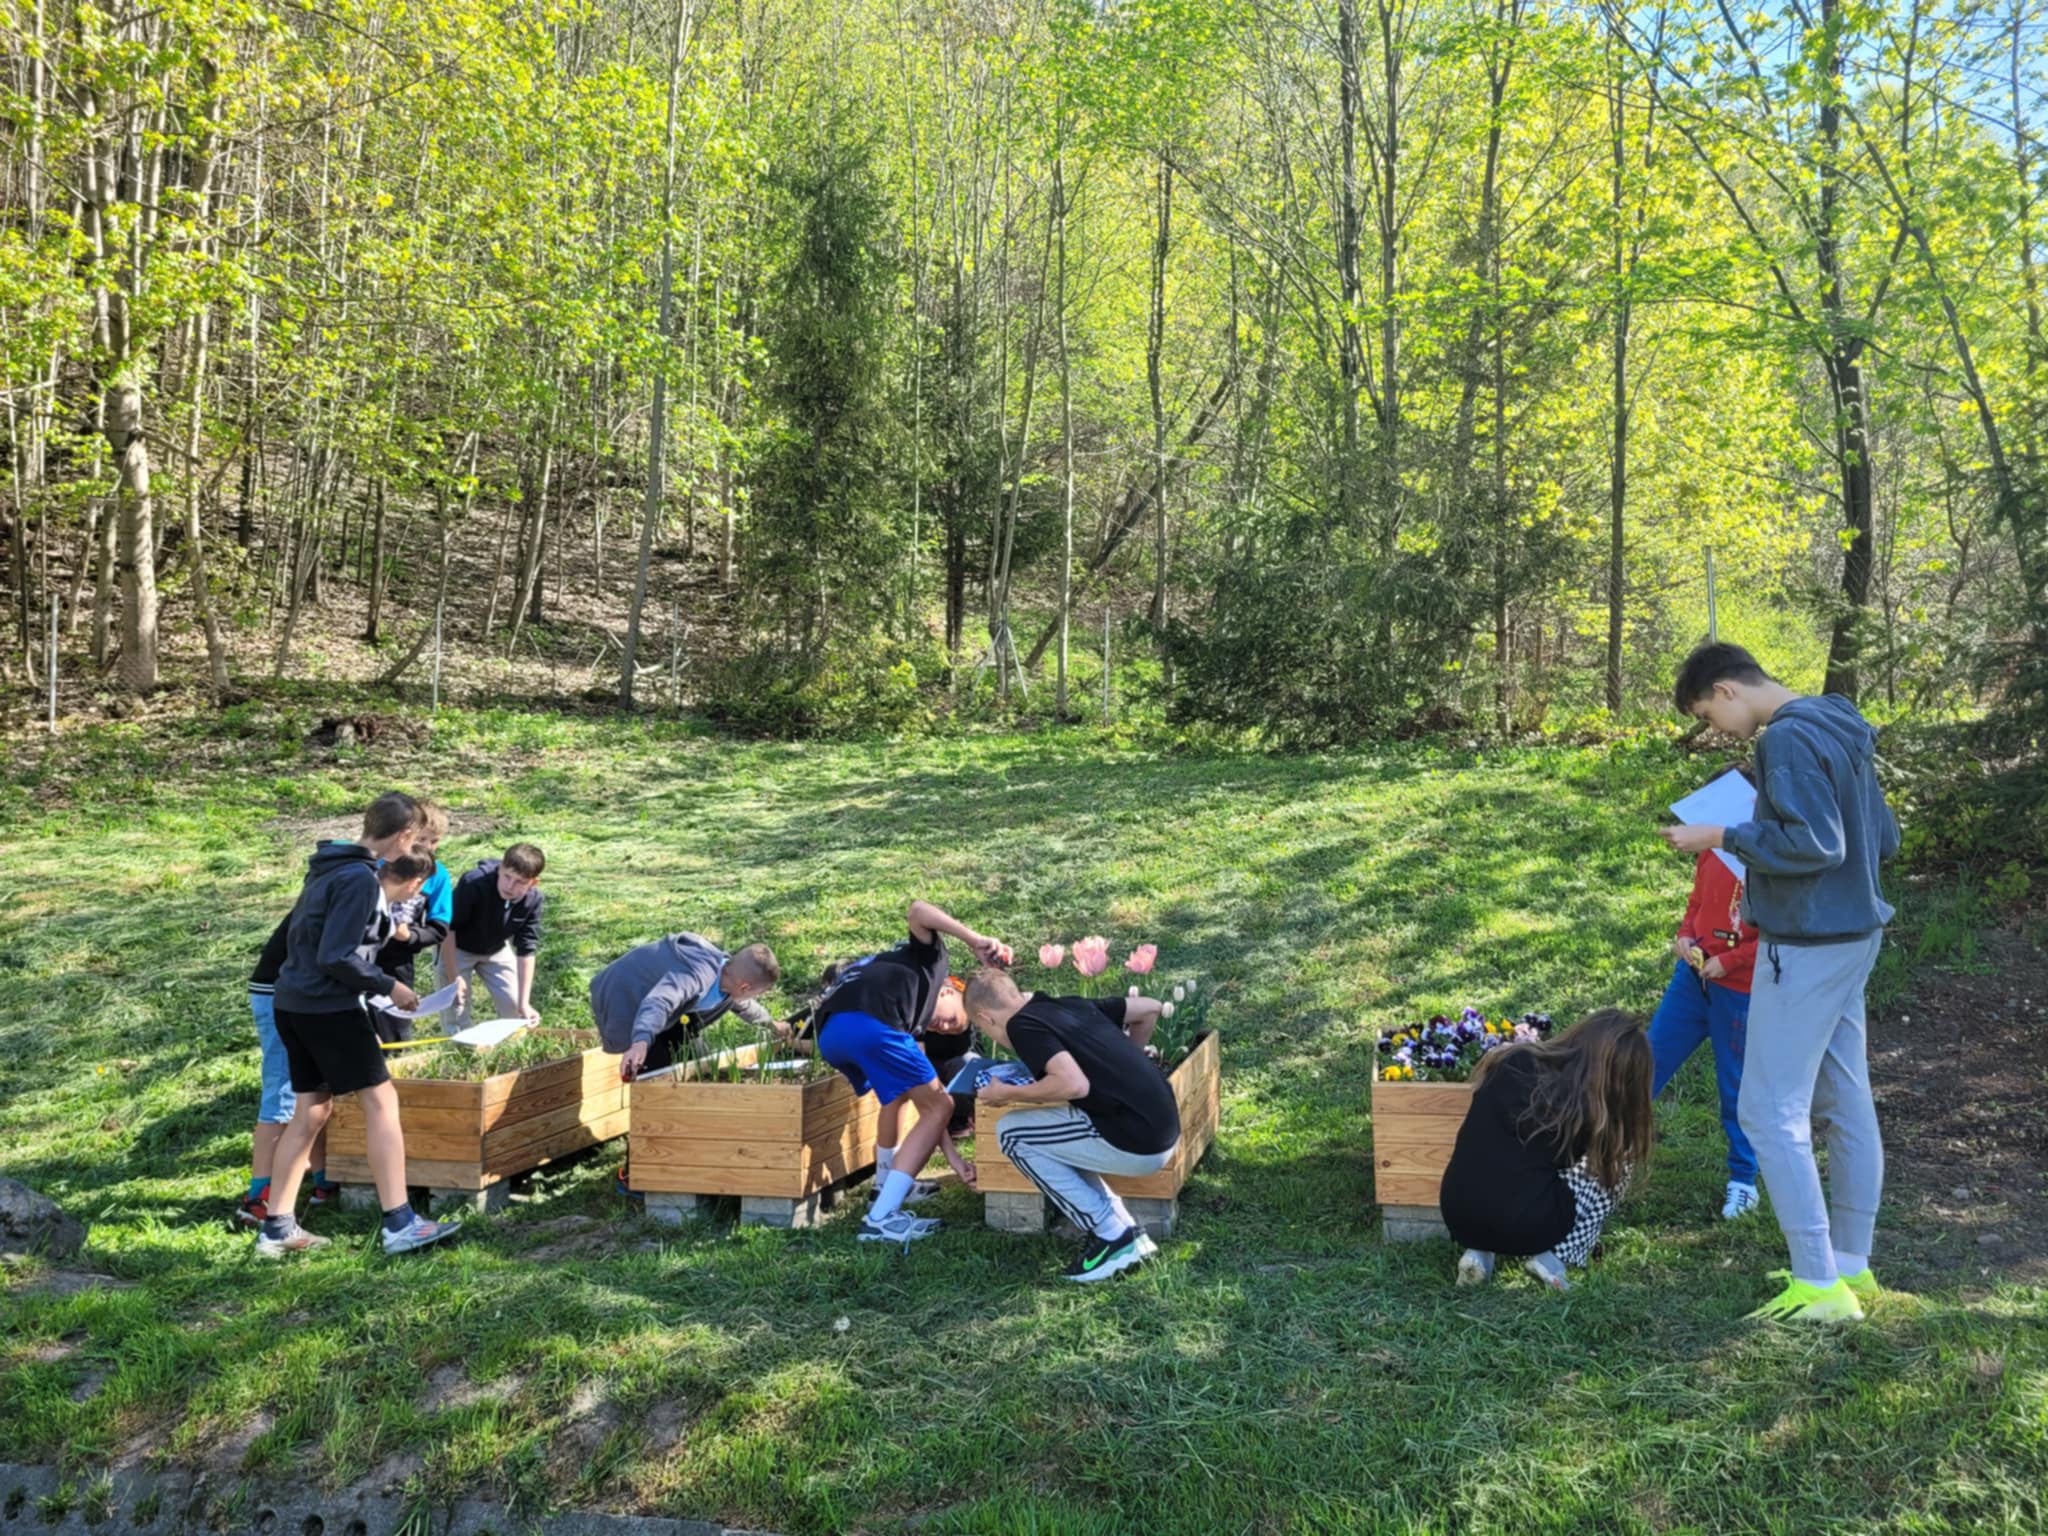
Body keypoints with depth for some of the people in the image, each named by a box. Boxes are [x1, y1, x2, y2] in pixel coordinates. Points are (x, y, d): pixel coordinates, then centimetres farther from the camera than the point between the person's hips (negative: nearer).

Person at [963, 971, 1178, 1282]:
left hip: (1135, 1145, -9)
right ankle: (1129, 1233, 17)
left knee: (1012, 1133, 4)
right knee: (1050, 1138, 23)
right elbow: (1150, 1007, 23)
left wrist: (1007, 1093, -6)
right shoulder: (1072, 1006, 16)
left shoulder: (1023, 1024, -7)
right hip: (1164, 1133, 9)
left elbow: (1074, 1085, -22)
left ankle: (1112, 1237, 4)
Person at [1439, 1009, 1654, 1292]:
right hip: (1524, 1228, -4)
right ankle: (1552, 1255, 3)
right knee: (1615, 1162, 12)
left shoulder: (1513, 1060, -1)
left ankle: (1480, 1250, 14)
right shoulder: (1588, 1110, -11)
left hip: (1457, 1215, 4)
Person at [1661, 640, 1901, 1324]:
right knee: (1846, 1104, 14)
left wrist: (1723, 837, -16)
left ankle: (1819, 1285, -3)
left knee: (1771, 1112, -5)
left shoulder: (1787, 738, -18)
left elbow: (1812, 843, -25)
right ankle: (1852, 1265, 23)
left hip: (1806, 946, -10)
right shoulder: (1841, 730, 12)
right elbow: (1885, 837, 17)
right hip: (1853, 936, 10)